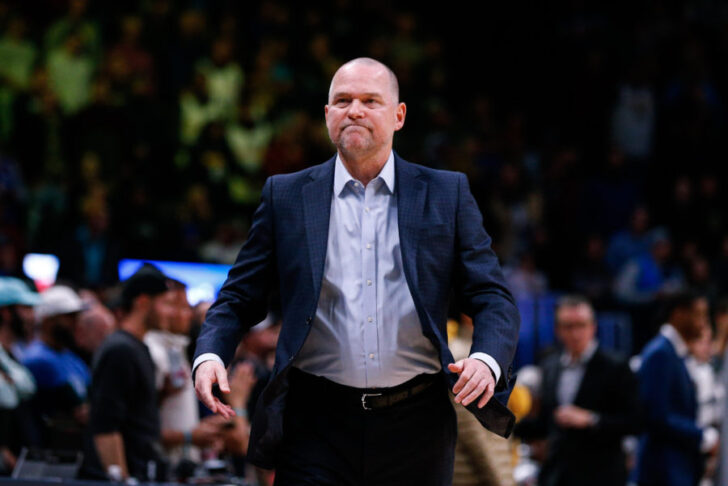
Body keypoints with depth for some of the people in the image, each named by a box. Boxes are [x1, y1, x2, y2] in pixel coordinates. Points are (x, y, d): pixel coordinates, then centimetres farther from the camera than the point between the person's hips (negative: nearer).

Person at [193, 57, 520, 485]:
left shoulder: (447, 195, 8)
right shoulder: (286, 196, 9)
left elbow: (494, 299, 5)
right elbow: (240, 299, 11)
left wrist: (486, 360, -16)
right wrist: (210, 355, -10)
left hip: (415, 428, 1)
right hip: (317, 429, -1)